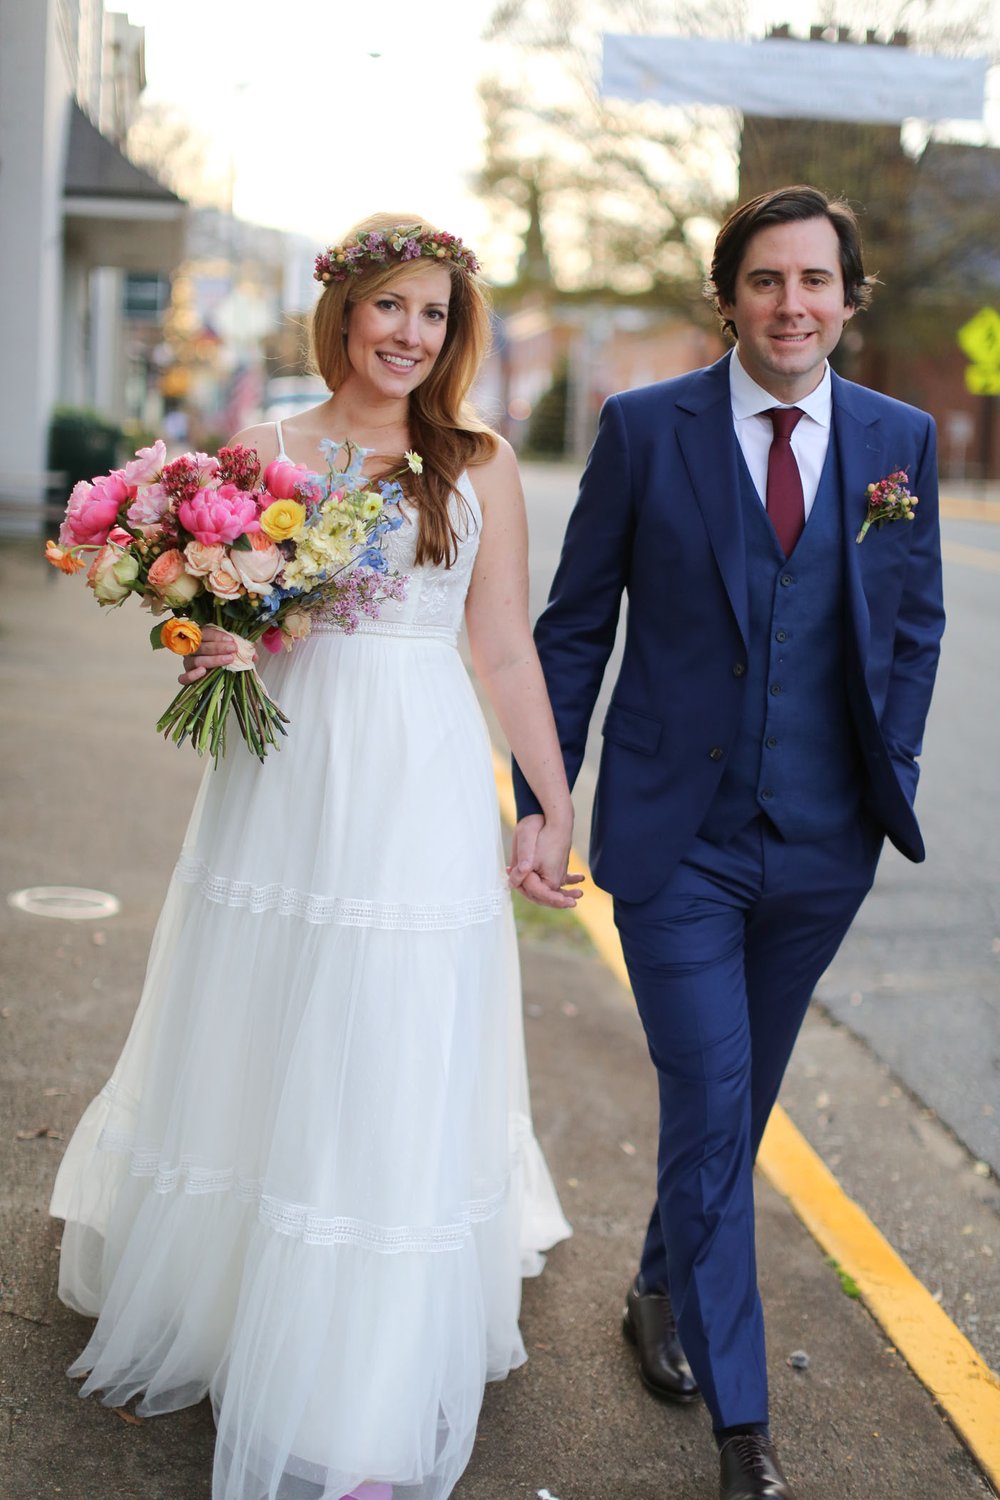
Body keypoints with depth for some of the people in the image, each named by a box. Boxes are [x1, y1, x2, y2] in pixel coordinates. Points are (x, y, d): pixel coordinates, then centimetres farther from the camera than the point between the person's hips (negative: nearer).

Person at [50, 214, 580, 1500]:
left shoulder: (478, 465, 4)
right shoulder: (263, 451, 5)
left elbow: (506, 647, 5)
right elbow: (212, 616, 11)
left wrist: (557, 809, 4)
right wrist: (206, 656, -12)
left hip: (422, 800, -1)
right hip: (286, 788, 1)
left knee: (394, 1091, 0)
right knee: (253, 1067, 12)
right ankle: (206, 1305, 38)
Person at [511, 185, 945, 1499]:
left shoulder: (899, 439, 3)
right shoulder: (645, 429, -5)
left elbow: (914, 623, 13)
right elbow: (575, 624, -1)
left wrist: (892, 775, 5)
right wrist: (539, 796, -3)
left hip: (822, 846, 3)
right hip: (675, 837, -3)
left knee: (742, 1097, 17)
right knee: (710, 1103, -4)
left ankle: (663, 1289, 44)